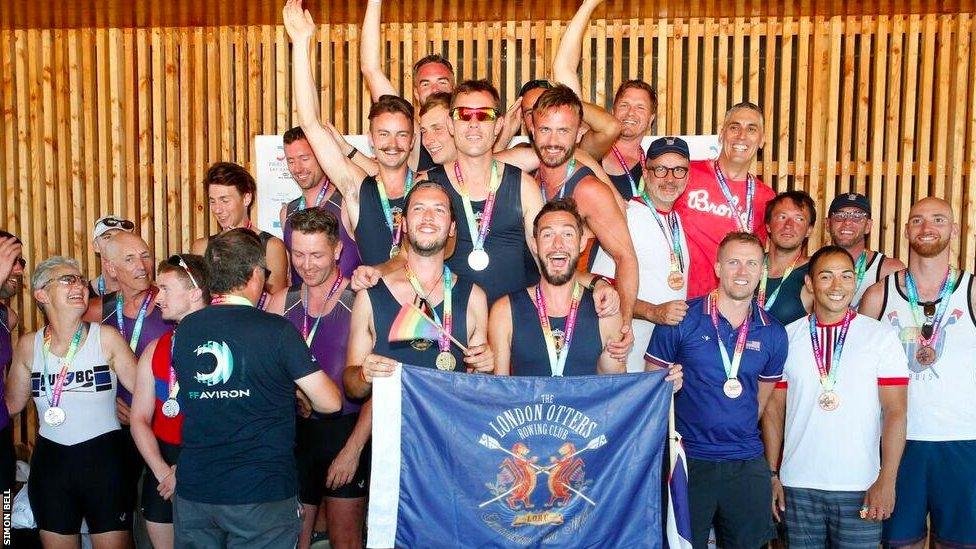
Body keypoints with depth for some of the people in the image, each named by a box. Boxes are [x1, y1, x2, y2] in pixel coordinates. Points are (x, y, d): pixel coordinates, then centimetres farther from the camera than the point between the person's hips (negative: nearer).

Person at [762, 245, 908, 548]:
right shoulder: (788, 338, 4)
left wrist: (887, 481, -10)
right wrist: (771, 474, 3)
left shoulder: (881, 336, -1)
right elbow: (774, 409, 7)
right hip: (797, 485, 2)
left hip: (860, 488, -1)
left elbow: (895, 411, -4)